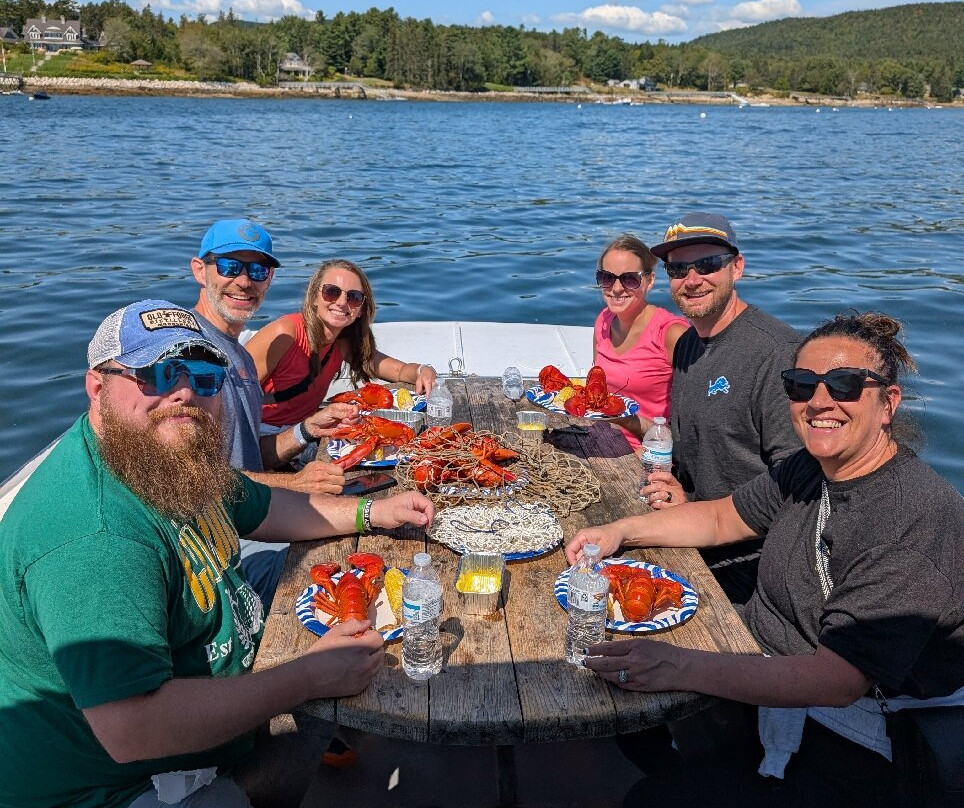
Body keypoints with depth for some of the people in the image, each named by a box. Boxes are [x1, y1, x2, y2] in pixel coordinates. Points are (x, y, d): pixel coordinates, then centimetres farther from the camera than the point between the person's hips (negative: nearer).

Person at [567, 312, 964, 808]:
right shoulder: (810, 469, -3)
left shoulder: (920, 520, -27)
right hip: (758, 667, 7)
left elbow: (838, 681, -32)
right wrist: (621, 532, -4)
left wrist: (680, 668, -39)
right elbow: (722, 517, 11)